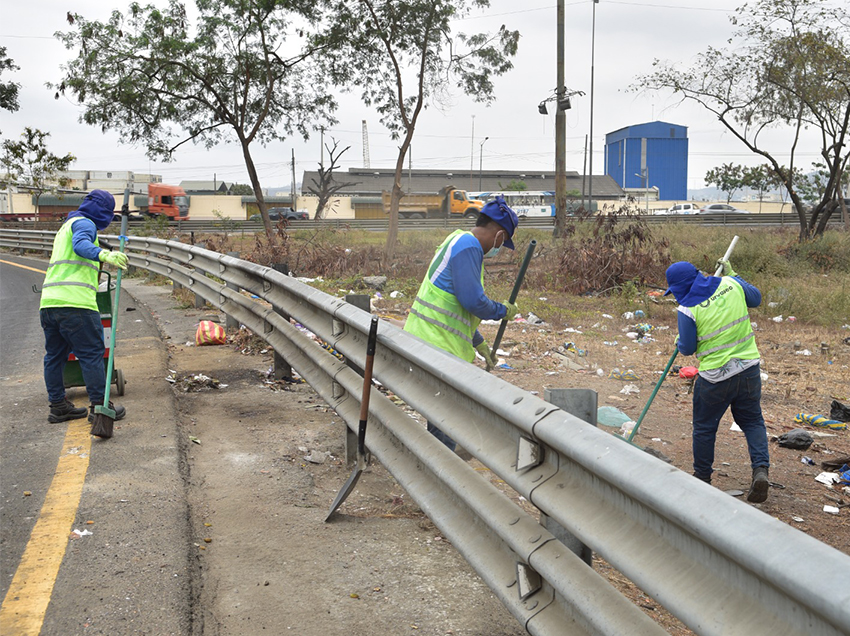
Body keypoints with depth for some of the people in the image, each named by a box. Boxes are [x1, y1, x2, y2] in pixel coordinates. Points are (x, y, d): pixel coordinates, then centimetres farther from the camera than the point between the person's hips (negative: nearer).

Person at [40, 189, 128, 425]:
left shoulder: (66, 226, 30)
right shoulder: (85, 223, 0)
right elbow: (81, 244, -22)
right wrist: (104, 255, -39)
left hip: (48, 301, 10)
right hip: (75, 302, -10)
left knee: (55, 355, 13)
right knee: (92, 353, -5)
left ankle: (58, 405, 19)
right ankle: (99, 405, -3)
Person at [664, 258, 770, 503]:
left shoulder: (688, 309, -15)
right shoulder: (731, 285, -3)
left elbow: (688, 349, -6)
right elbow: (755, 298, 17)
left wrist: (679, 343, 17)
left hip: (715, 377, -4)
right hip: (749, 368, 4)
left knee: (704, 427, 15)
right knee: (752, 421, 16)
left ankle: (702, 476, 28)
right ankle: (761, 469, -2)